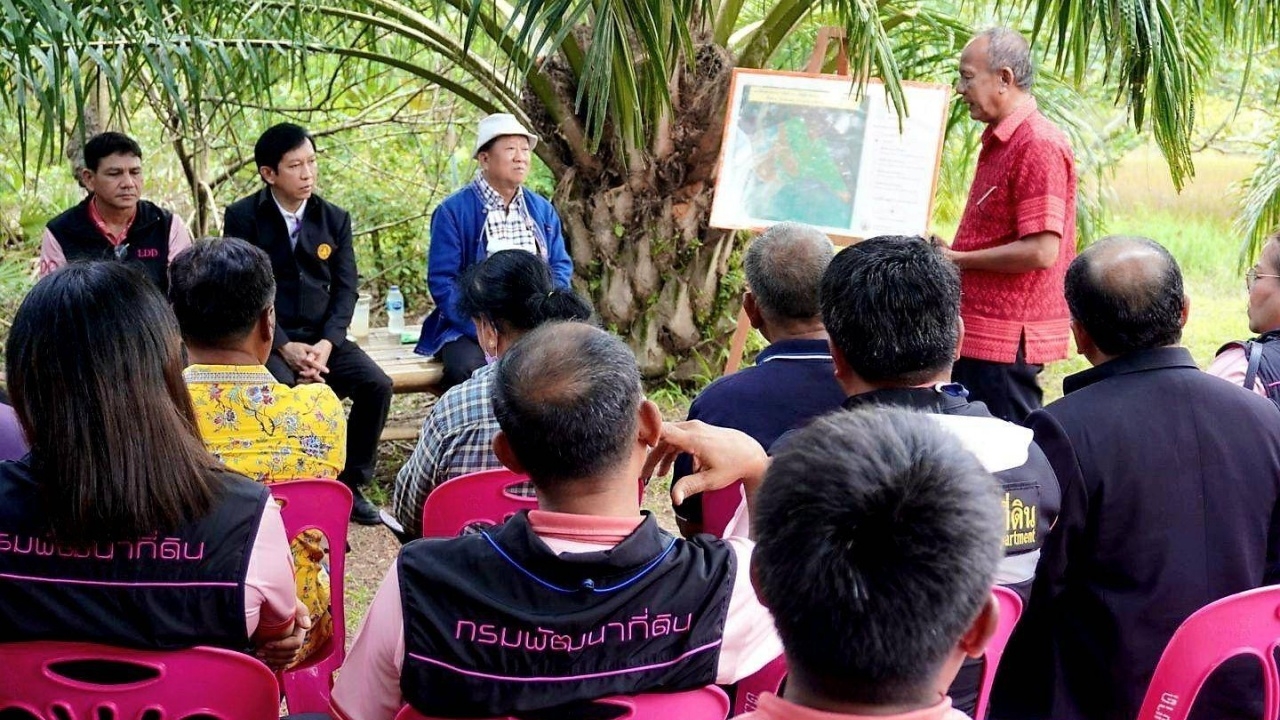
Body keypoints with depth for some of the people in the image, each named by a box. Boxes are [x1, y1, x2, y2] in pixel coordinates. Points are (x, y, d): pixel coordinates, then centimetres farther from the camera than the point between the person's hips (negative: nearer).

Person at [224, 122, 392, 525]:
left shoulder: (335, 219, 8)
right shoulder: (243, 217, -3)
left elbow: (345, 289, 4)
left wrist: (326, 344, -14)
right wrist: (285, 347, -19)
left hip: (322, 337, 4)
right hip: (267, 338, -4)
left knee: (377, 385, -19)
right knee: (285, 391, -35)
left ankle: (351, 484, -4)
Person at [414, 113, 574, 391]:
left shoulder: (542, 210, 15)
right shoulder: (453, 212, -1)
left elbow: (561, 267, 13)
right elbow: (442, 281, -6)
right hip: (468, 330, -4)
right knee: (469, 368, -35)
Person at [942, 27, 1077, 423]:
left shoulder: (1038, 145, -16)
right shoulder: (998, 142, 16)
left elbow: (1041, 250, -22)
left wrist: (956, 259, -14)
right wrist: (944, 254, 8)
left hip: (1006, 343, -10)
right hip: (979, 334, 10)